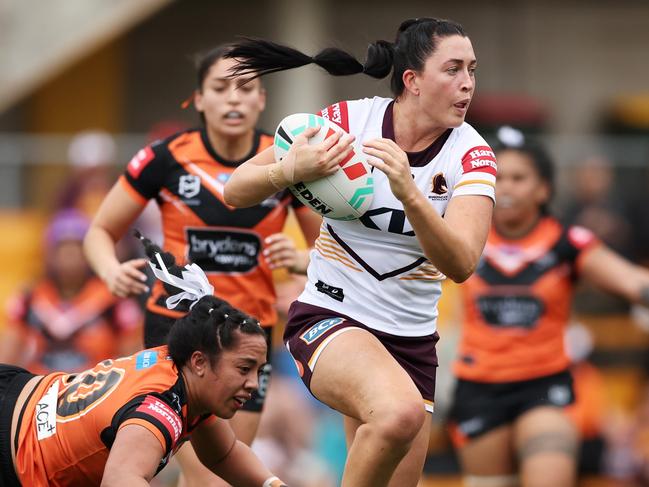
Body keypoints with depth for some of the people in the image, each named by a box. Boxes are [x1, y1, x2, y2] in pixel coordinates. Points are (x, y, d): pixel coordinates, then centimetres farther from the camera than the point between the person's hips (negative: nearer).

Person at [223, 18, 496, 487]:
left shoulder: (472, 156, -6)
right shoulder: (350, 120, -11)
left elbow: (460, 264, -21)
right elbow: (236, 191, -8)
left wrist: (409, 194, -38)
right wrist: (289, 171, -30)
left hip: (411, 341, 4)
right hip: (329, 321, -4)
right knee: (400, 412, -36)